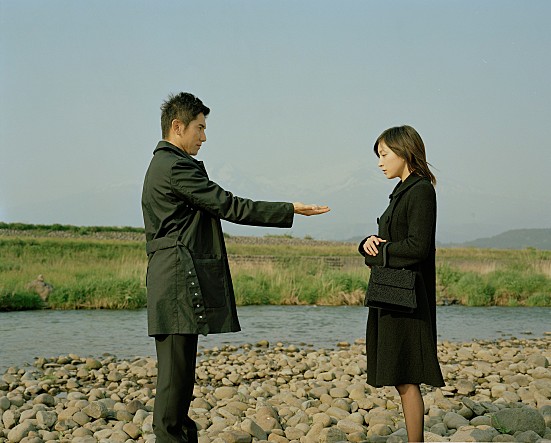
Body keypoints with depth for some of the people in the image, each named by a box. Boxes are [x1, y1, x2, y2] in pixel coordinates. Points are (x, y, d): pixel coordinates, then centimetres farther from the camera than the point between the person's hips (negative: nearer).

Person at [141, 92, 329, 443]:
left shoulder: (162, 165, 21)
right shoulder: (176, 167, -12)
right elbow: (229, 206, -14)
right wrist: (289, 210, -9)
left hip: (172, 279, 11)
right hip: (180, 280, -11)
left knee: (178, 370, 12)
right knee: (176, 370, -8)